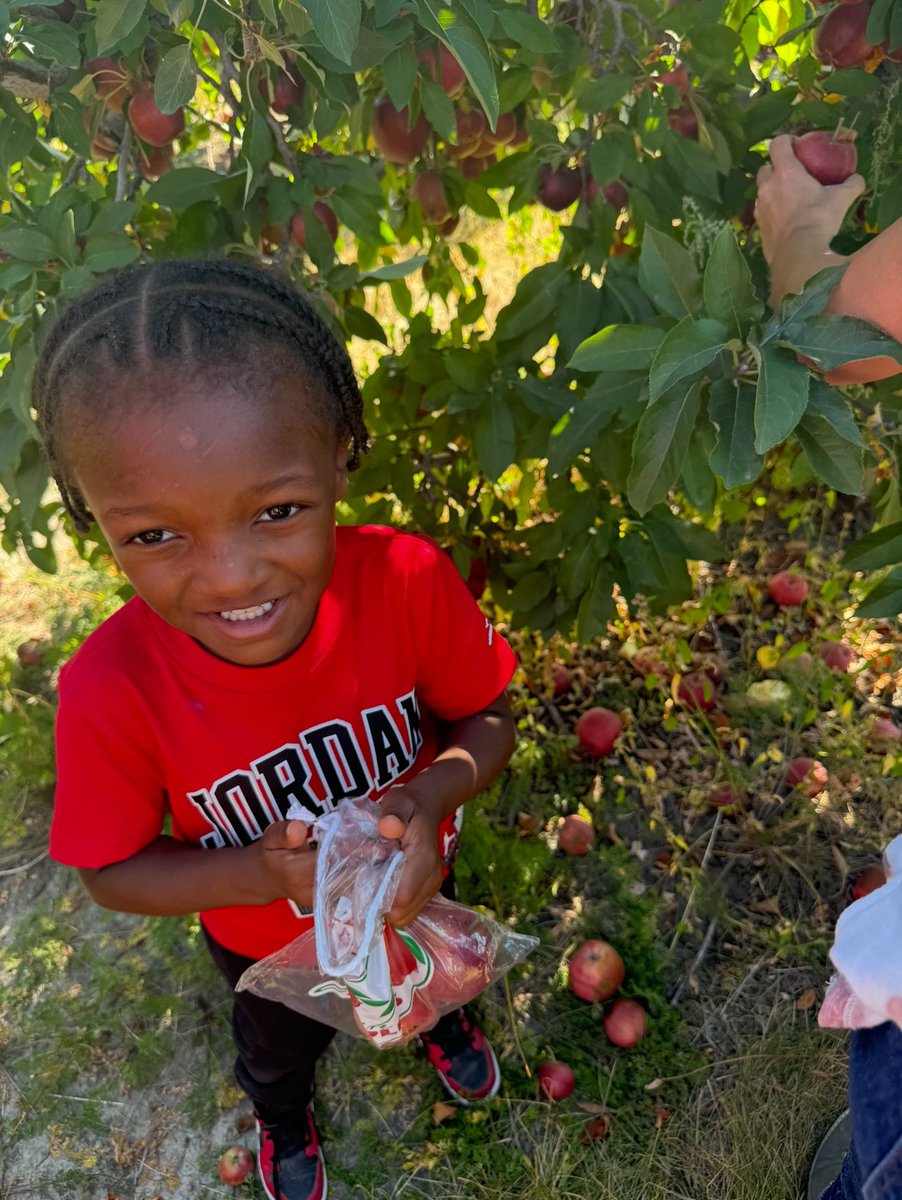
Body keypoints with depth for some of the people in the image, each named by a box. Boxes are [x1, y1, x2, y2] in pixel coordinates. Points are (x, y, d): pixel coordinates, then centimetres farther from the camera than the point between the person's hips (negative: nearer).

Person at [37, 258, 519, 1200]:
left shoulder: (409, 581, -37)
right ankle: (284, 1119, 75)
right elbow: (112, 871, -19)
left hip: (416, 893, 1)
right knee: (279, 1050, 36)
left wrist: (430, 795, -39)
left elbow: (486, 719, -19)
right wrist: (264, 872, -36)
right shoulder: (112, 693, -36)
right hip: (265, 943, 0)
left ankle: (442, 1019, 78)